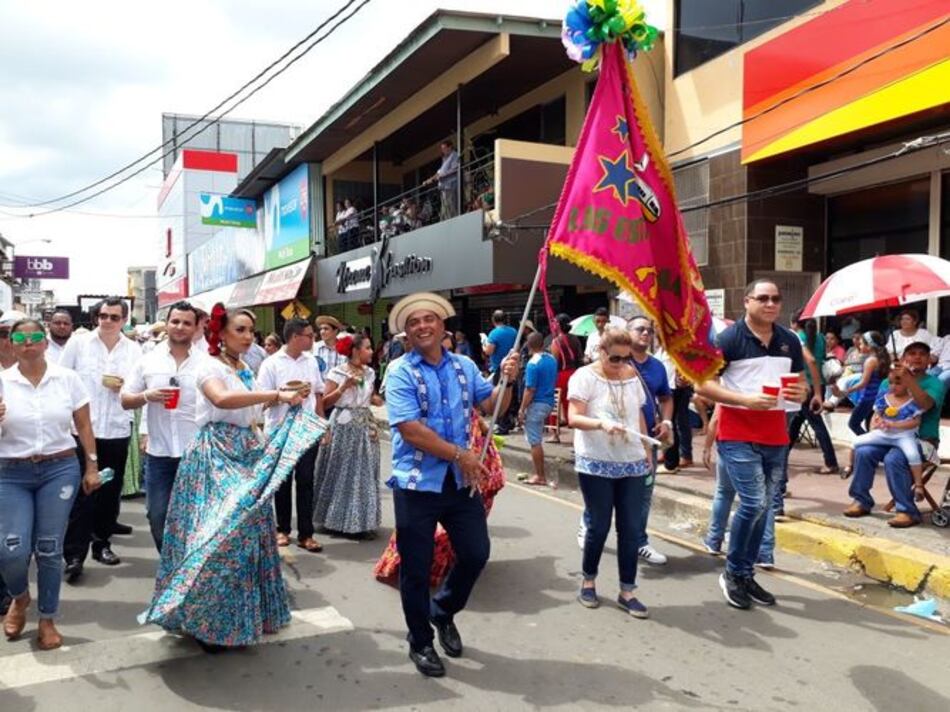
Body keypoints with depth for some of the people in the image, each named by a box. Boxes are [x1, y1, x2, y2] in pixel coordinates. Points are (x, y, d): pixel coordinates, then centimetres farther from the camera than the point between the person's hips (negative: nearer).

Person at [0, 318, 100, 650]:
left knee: (49, 550, 4)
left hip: (60, 469, 0)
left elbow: (84, 426, 6)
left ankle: (47, 620, 22)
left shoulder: (67, 378, 1)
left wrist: (91, 466, 3)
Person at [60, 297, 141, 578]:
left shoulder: (134, 349, 7)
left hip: (117, 430, 3)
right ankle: (74, 555, 2)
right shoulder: (78, 343, 2)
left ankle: (102, 542, 26)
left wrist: (124, 386, -11)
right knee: (80, 493, -2)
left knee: (110, 490, 11)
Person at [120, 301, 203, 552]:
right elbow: (125, 400, 6)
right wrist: (147, 396, -15)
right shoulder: (148, 360, 3)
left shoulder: (207, 362, -2)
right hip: (158, 452, 2)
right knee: (157, 515, 10)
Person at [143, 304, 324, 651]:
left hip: (245, 456, 8)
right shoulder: (210, 366, -11)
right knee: (216, 532, -8)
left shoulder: (246, 370, 14)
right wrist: (277, 394, -35)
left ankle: (239, 615, 22)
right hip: (215, 458, -8)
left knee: (245, 529, 9)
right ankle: (206, 620, 6)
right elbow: (223, 399, -34)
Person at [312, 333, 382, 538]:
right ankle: (338, 519, 15)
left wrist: (379, 400, 1)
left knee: (364, 473, 7)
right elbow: (326, 402, -10)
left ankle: (362, 521, 16)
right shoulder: (337, 372, -7)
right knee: (342, 472, 2)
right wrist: (344, 387, -20)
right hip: (344, 426, -5)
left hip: (365, 426, 6)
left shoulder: (369, 373, 9)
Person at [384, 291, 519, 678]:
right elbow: (410, 429, -19)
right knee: (416, 567, 6)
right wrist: (460, 454, -19)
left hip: (461, 481, 5)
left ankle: (443, 611, 38)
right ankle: (420, 642, 26)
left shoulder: (464, 366, 6)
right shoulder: (400, 372, -10)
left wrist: (507, 380, -11)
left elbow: (491, 405, 9)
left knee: (476, 552, 11)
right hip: (417, 483, -4)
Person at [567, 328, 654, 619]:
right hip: (596, 464, -5)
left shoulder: (632, 377, 8)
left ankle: (627, 591, 14)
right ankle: (588, 581, 26)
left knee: (631, 528, 4)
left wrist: (646, 449, 16)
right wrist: (601, 423, -33)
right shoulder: (585, 376, -8)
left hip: (632, 464, 5)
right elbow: (573, 419, -17)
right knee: (599, 526, 4)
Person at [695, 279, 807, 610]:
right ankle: (732, 574, 8)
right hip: (737, 435, -6)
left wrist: (800, 392, -5)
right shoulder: (729, 338, -8)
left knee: (763, 507, 10)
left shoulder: (790, 341, 9)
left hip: (775, 436, 6)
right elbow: (702, 385, -11)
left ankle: (746, 575, 25)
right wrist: (746, 400, -21)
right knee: (753, 502, -12)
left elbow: (801, 383, 20)